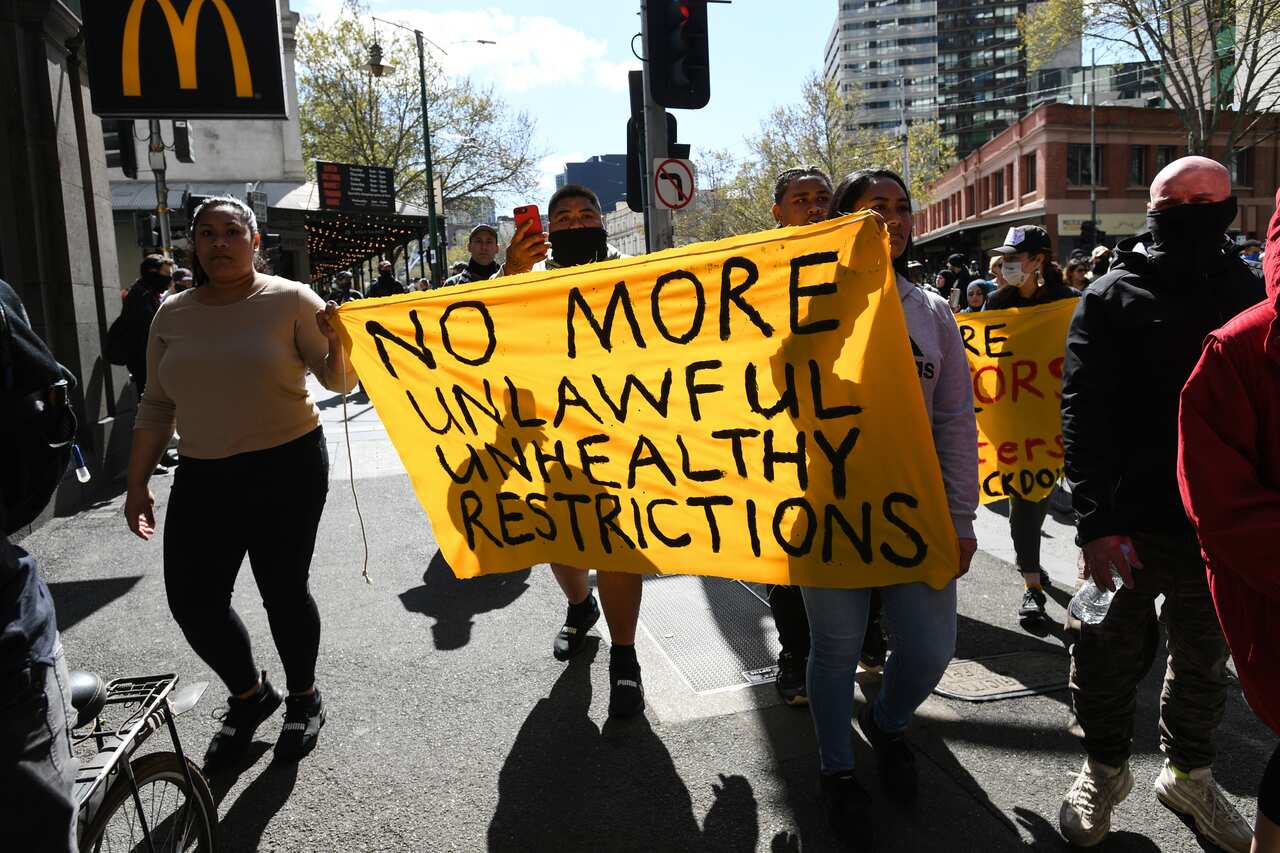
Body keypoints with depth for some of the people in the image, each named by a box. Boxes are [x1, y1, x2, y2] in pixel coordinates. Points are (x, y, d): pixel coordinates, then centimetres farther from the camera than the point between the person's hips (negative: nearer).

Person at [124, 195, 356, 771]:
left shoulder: (290, 301, -5)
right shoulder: (172, 315, 7)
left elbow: (339, 382, -6)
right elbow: (156, 406, 12)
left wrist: (336, 343, -28)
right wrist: (136, 484, 9)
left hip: (287, 469, -4)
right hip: (202, 478, 4)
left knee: (283, 591, 3)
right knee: (192, 600, 3)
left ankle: (304, 699, 29)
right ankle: (250, 696, 29)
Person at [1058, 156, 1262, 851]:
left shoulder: (1249, 297, 6)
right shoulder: (1112, 297, -4)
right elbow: (1083, 414, -11)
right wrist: (1096, 521, -19)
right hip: (1128, 522, -3)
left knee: (1205, 661, 17)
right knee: (1110, 656, 8)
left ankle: (1188, 773, 38)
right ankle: (1104, 769, 31)